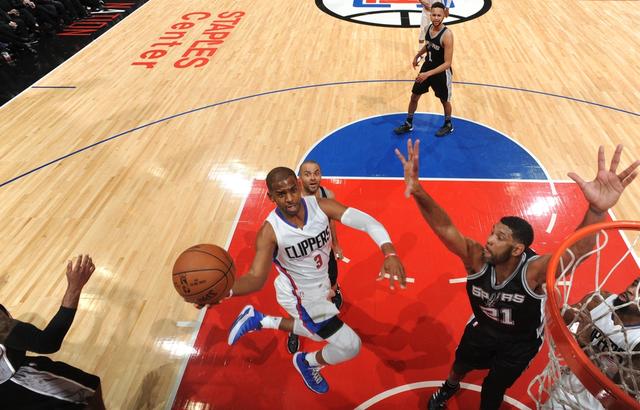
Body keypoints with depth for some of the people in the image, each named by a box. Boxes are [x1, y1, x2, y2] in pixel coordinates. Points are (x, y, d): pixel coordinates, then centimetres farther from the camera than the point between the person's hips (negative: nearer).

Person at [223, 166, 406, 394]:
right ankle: (307, 362, 28)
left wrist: (389, 252, -47)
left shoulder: (321, 205, -22)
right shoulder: (270, 231, -30)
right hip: (301, 296, -6)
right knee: (350, 346, -4)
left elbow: (367, 221, -31)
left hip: (319, 285, 6)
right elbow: (256, 278, -36)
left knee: (318, 332, 32)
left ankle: (258, 319, 40)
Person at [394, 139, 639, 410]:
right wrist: (418, 191, -64)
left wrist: (597, 210, -78)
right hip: (482, 328, 3)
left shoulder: (533, 271, -40)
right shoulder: (477, 259, -33)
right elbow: (445, 228, -46)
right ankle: (449, 388, 65)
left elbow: (579, 248, -57)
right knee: (460, 365, 29)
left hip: (520, 341, -3)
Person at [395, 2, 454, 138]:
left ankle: (448, 126, 38)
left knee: (444, 100, 14)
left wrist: (428, 74, -36)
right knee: (414, 96, 11)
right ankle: (408, 124, 30)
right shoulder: (429, 27, -6)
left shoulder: (447, 35, -28)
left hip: (441, 72, -6)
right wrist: (417, 56, 27)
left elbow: (447, 63, -29)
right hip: (427, 66, 6)